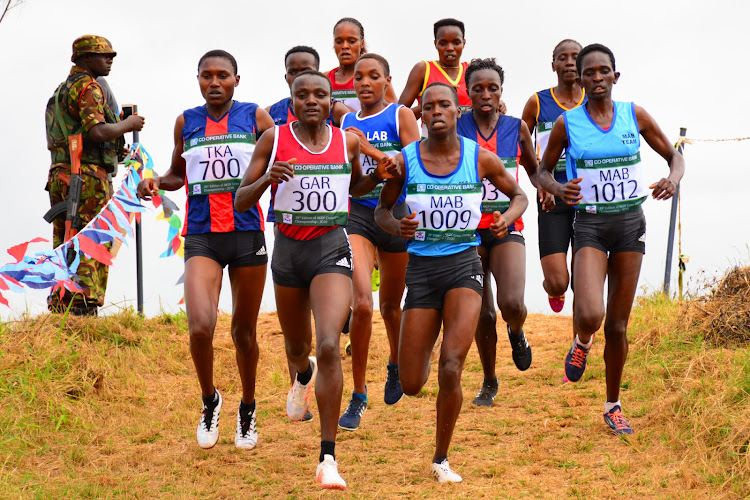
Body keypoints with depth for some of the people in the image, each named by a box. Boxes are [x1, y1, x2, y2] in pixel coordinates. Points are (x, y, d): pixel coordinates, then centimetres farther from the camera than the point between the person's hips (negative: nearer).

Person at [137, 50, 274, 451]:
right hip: (201, 236, 0)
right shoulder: (186, 122, 9)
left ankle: (248, 408, 33)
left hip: (247, 232, 0)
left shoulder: (255, 117, 4)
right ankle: (209, 401, 8)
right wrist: (155, 182, 1)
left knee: (244, 330, 10)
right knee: (200, 327, -18)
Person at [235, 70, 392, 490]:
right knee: (297, 345, 21)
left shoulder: (348, 141, 2)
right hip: (289, 249, 2)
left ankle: (328, 458, -17)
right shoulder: (274, 139, -3)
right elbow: (241, 201, -3)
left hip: (332, 248, -1)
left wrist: (378, 176, 0)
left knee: (329, 346, -20)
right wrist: (267, 179, -23)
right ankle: (304, 376, 63)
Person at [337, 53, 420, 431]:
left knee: (390, 305, 17)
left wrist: (370, 150, -21)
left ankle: (396, 365, 49)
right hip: (357, 215, 1)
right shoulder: (345, 123, 9)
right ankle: (358, 396, -7)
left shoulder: (401, 116, -1)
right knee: (362, 304, -17)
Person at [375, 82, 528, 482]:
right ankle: (422, 358, 42)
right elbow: (381, 210, 11)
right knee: (411, 386, 1)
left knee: (450, 369, -18)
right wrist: (396, 227, -12)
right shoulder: (404, 161, -1)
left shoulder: (481, 159, -1)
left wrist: (507, 219, -8)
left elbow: (519, 196, 14)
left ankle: (441, 460, 2)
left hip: (463, 265, -1)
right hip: (421, 268, 1)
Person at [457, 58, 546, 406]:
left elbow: (533, 169, 20)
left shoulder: (517, 128, 5)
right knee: (482, 315, 3)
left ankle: (516, 333, 17)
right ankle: (489, 383, 24)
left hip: (506, 226, 0)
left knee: (512, 304, -20)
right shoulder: (455, 128, -1)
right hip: (468, 229, 0)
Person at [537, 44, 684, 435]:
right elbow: (543, 171, 8)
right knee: (591, 315, -24)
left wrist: (673, 180, -12)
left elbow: (674, 156, 11)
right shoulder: (567, 123, -3)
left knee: (617, 325, 6)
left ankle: (613, 406, 24)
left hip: (630, 223, 2)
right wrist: (558, 189, -15)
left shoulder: (635, 116, 1)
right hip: (590, 224, -2)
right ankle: (580, 344, 15)